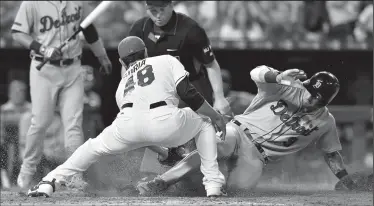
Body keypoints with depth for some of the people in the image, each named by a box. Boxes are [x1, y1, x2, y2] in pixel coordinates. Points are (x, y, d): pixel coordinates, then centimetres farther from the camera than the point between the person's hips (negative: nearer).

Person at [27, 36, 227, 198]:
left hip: (129, 123, 3)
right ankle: (213, 184, 16)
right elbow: (188, 94, 11)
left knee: (95, 146, 30)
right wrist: (216, 116, 22)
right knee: (204, 124, 28)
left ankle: (48, 183, 17)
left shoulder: (123, 83, 37)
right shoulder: (167, 60, 28)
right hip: (165, 122, -3)